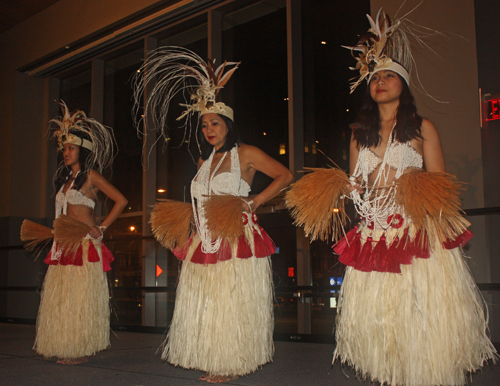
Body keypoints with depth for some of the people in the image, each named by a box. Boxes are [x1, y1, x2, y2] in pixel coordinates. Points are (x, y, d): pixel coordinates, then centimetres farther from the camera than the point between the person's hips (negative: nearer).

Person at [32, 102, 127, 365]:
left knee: (81, 297, -4)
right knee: (61, 297, 6)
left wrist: (101, 228, -9)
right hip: (64, 245, 8)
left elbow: (121, 200, -8)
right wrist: (57, 233, 10)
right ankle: (66, 348, 13)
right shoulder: (65, 178, 19)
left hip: (85, 244, -7)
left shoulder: (91, 175, -3)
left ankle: (80, 349, 2)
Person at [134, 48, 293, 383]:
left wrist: (252, 203, -14)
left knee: (233, 304, -4)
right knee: (203, 305, 6)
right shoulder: (204, 161, 19)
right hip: (205, 242, 7)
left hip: (236, 239, -7)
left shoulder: (245, 154, -2)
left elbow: (285, 176, -8)